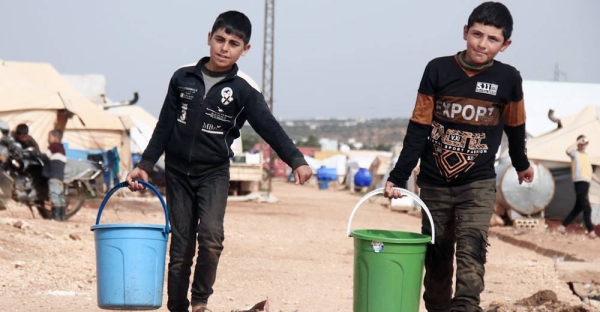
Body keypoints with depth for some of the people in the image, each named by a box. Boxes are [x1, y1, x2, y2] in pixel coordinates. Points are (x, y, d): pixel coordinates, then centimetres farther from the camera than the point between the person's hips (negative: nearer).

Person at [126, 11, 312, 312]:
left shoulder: (243, 89, -5)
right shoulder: (183, 78, 2)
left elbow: (269, 127, -15)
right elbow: (164, 126, 9)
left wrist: (296, 160, -28)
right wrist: (144, 165, 8)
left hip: (214, 173, -2)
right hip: (178, 171, 2)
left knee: (211, 234, -23)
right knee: (180, 246, 3)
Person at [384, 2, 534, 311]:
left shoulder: (508, 79, -5)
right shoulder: (438, 70, -6)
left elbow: (514, 126, 14)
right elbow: (418, 128, -3)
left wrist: (521, 164, 29)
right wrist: (398, 177, -7)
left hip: (478, 184, -1)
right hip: (434, 184, 1)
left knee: (471, 248, -18)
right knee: (436, 256, 8)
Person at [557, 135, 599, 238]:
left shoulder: (586, 157, 24)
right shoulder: (575, 153, 1)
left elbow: (590, 173, 26)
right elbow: (568, 151, -25)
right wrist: (578, 142, -15)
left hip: (586, 183, 9)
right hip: (580, 182, -9)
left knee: (578, 208, 11)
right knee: (587, 208, -11)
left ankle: (563, 226, 17)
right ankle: (591, 231, -9)